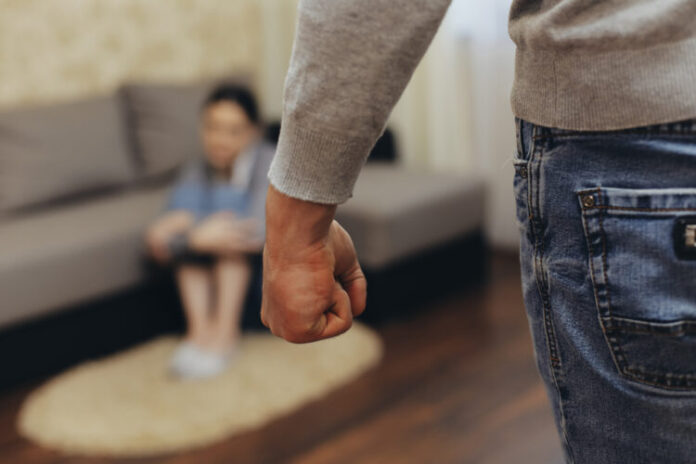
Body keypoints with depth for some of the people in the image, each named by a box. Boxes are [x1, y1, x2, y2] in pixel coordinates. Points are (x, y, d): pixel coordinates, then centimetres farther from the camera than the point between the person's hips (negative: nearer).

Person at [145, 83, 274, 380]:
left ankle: (224, 334, -31)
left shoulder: (269, 161, -16)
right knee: (188, 197, -20)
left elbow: (260, 228, -31)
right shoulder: (197, 169, -3)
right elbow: (159, 237, -14)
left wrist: (191, 235, -38)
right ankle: (199, 328, -28)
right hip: (211, 271, 4)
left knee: (228, 200, -28)